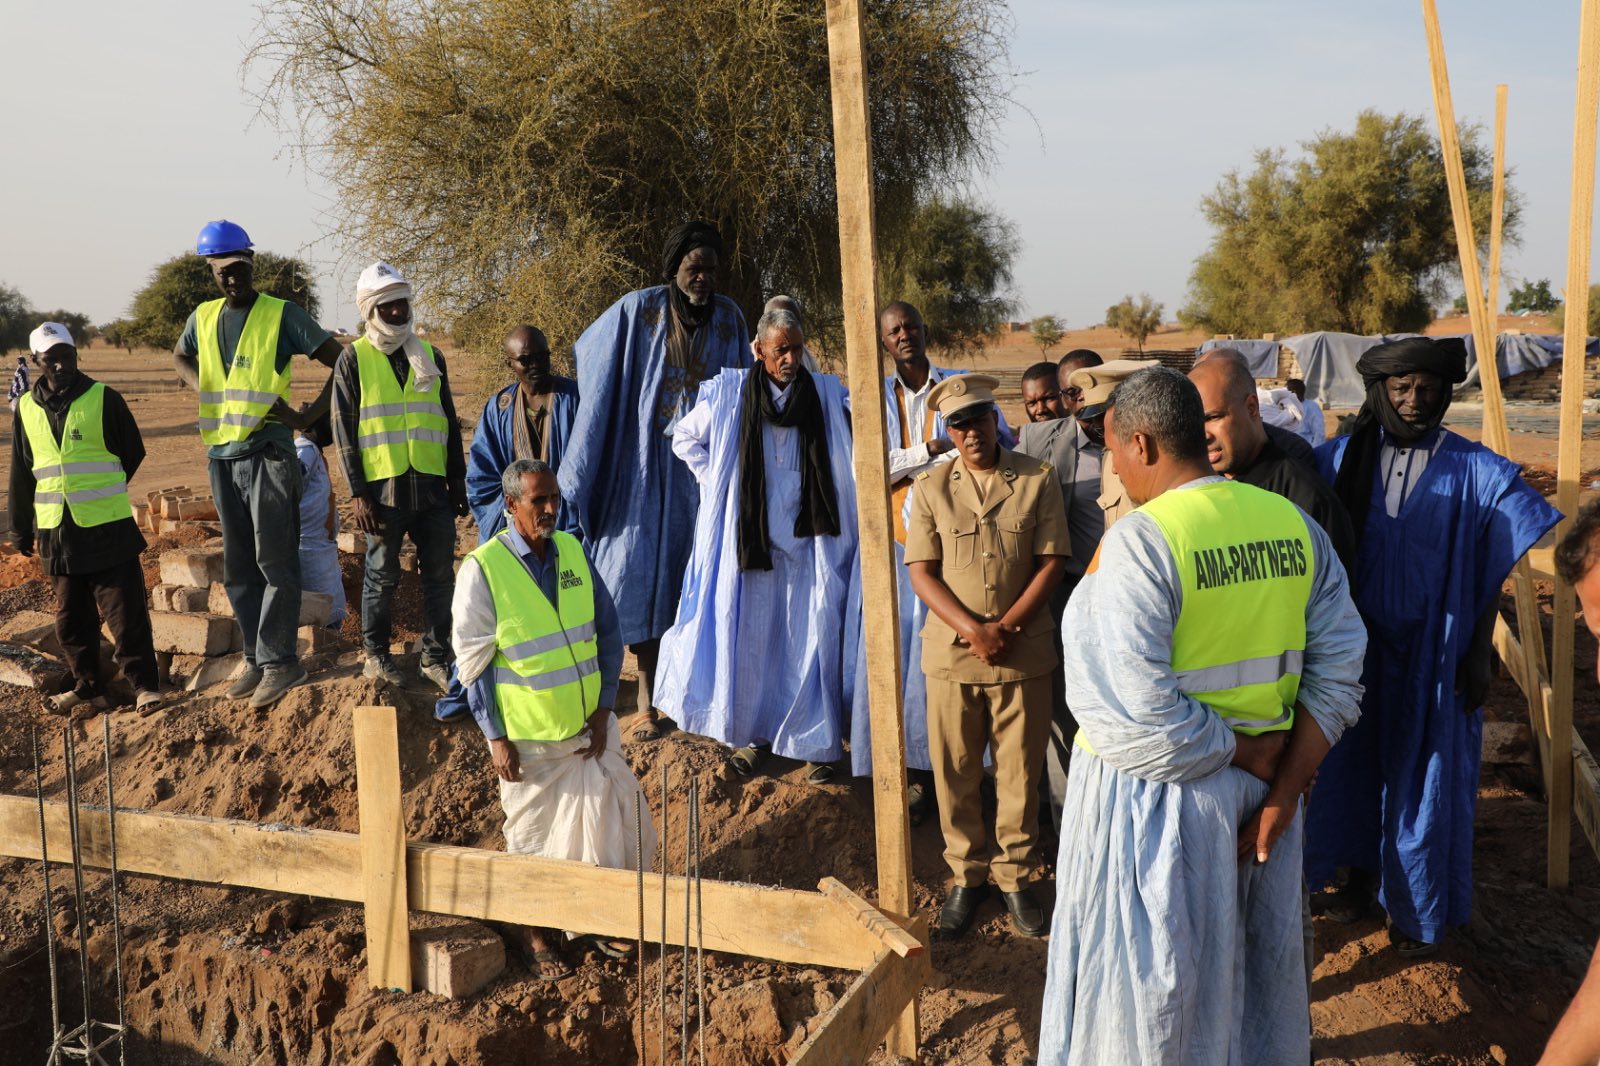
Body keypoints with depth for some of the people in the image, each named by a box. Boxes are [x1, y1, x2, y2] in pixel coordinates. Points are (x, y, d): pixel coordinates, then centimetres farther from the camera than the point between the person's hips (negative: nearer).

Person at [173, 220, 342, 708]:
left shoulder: (282, 314, -5)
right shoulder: (203, 318, 10)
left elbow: (342, 363, -6)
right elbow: (180, 358, 30)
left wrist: (310, 415, -12)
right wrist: (207, 392, 9)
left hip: (268, 453, -6)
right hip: (221, 456, 6)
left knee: (275, 563, -6)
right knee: (238, 569, 10)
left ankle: (278, 662, -1)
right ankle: (256, 659, 19)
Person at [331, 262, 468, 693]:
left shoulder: (429, 355, 12)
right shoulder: (354, 358, 0)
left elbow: (449, 424, 16)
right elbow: (344, 429, -3)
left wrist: (458, 483, 12)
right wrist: (358, 492, -9)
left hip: (432, 488, 4)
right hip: (384, 489, -3)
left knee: (440, 576, 5)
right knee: (382, 577, 6)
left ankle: (435, 657, 15)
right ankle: (376, 656, 21)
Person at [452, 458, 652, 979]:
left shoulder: (573, 551, 0)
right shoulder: (482, 569, -13)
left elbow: (609, 630, 5)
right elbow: (474, 662, -9)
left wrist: (603, 710, -1)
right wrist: (496, 738, -10)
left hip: (589, 724, 4)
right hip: (528, 735, -4)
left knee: (610, 814, 9)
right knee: (533, 836, 10)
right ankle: (532, 933, 30)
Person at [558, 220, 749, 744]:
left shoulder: (729, 317, 3)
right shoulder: (638, 310, -5)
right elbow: (587, 351, 10)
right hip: (646, 458, -2)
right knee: (641, 566, -5)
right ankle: (647, 698, 2)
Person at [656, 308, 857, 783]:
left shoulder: (828, 394, 2)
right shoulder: (728, 394, 0)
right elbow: (684, 438, 12)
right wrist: (715, 480, 4)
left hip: (809, 541, 0)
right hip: (750, 538, 0)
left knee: (813, 640, -1)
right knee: (750, 636, 5)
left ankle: (815, 743, 8)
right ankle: (753, 734, 18)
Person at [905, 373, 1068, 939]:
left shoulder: (1037, 480, 0)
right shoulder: (931, 488, 2)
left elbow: (1052, 563, -2)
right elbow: (921, 572, -2)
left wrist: (1005, 627, -12)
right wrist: (972, 630, -14)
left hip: (1024, 652, -1)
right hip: (951, 653, 1)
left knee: (1020, 771, 8)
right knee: (955, 772, 8)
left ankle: (1014, 875, 24)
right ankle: (966, 875, 24)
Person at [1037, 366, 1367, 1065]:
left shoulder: (1137, 540, -21)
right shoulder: (1294, 525, -1)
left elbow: (1139, 718, -26)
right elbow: (1339, 673, 0)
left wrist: (1252, 754, -12)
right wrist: (1284, 788, -3)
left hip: (1158, 795, -6)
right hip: (1261, 790, 6)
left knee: (1152, 991, 14)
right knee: (1253, 966, 26)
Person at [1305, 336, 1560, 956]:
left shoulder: (1474, 471, -8)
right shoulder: (1345, 459, -3)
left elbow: (1490, 574, -3)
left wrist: (1479, 654, -5)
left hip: (1433, 650, -2)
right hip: (1359, 645, 2)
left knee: (1424, 772, 8)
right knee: (1356, 761, 14)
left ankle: (1418, 905, 25)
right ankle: (1360, 874, 34)